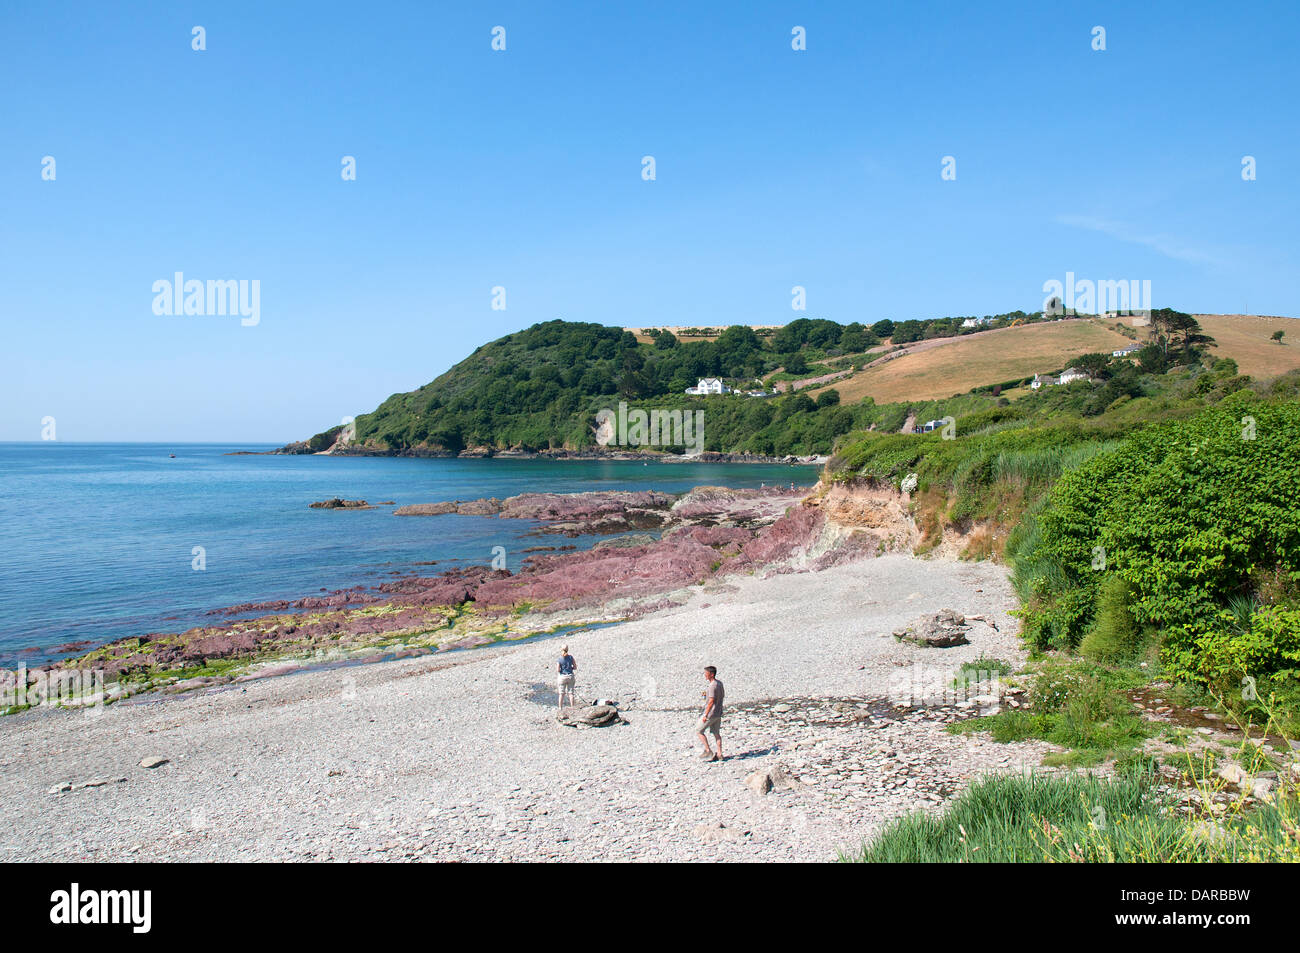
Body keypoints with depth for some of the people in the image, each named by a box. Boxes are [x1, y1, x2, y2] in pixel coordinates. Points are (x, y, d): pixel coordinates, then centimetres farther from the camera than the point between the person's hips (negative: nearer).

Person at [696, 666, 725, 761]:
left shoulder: (712, 686, -21)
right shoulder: (719, 682, 7)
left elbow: (711, 701, -24)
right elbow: (723, 694, 21)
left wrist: (705, 715, -22)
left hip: (711, 713, -9)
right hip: (718, 713, 9)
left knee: (698, 730, 3)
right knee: (716, 733, 14)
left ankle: (708, 751, 2)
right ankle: (719, 754, 15)